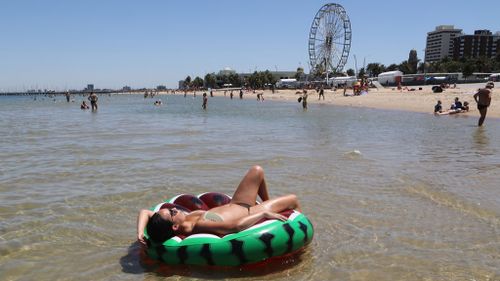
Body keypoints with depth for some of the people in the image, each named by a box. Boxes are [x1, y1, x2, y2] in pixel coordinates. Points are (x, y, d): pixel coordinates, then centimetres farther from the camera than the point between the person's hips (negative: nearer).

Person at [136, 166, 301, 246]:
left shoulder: (187, 220, -20)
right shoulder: (199, 227, -42)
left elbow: (145, 212, -18)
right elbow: (237, 226, -47)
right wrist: (264, 213, -36)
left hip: (234, 205, 8)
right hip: (249, 213, -7)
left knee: (257, 171, 16)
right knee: (293, 200, 8)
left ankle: (267, 202, 45)